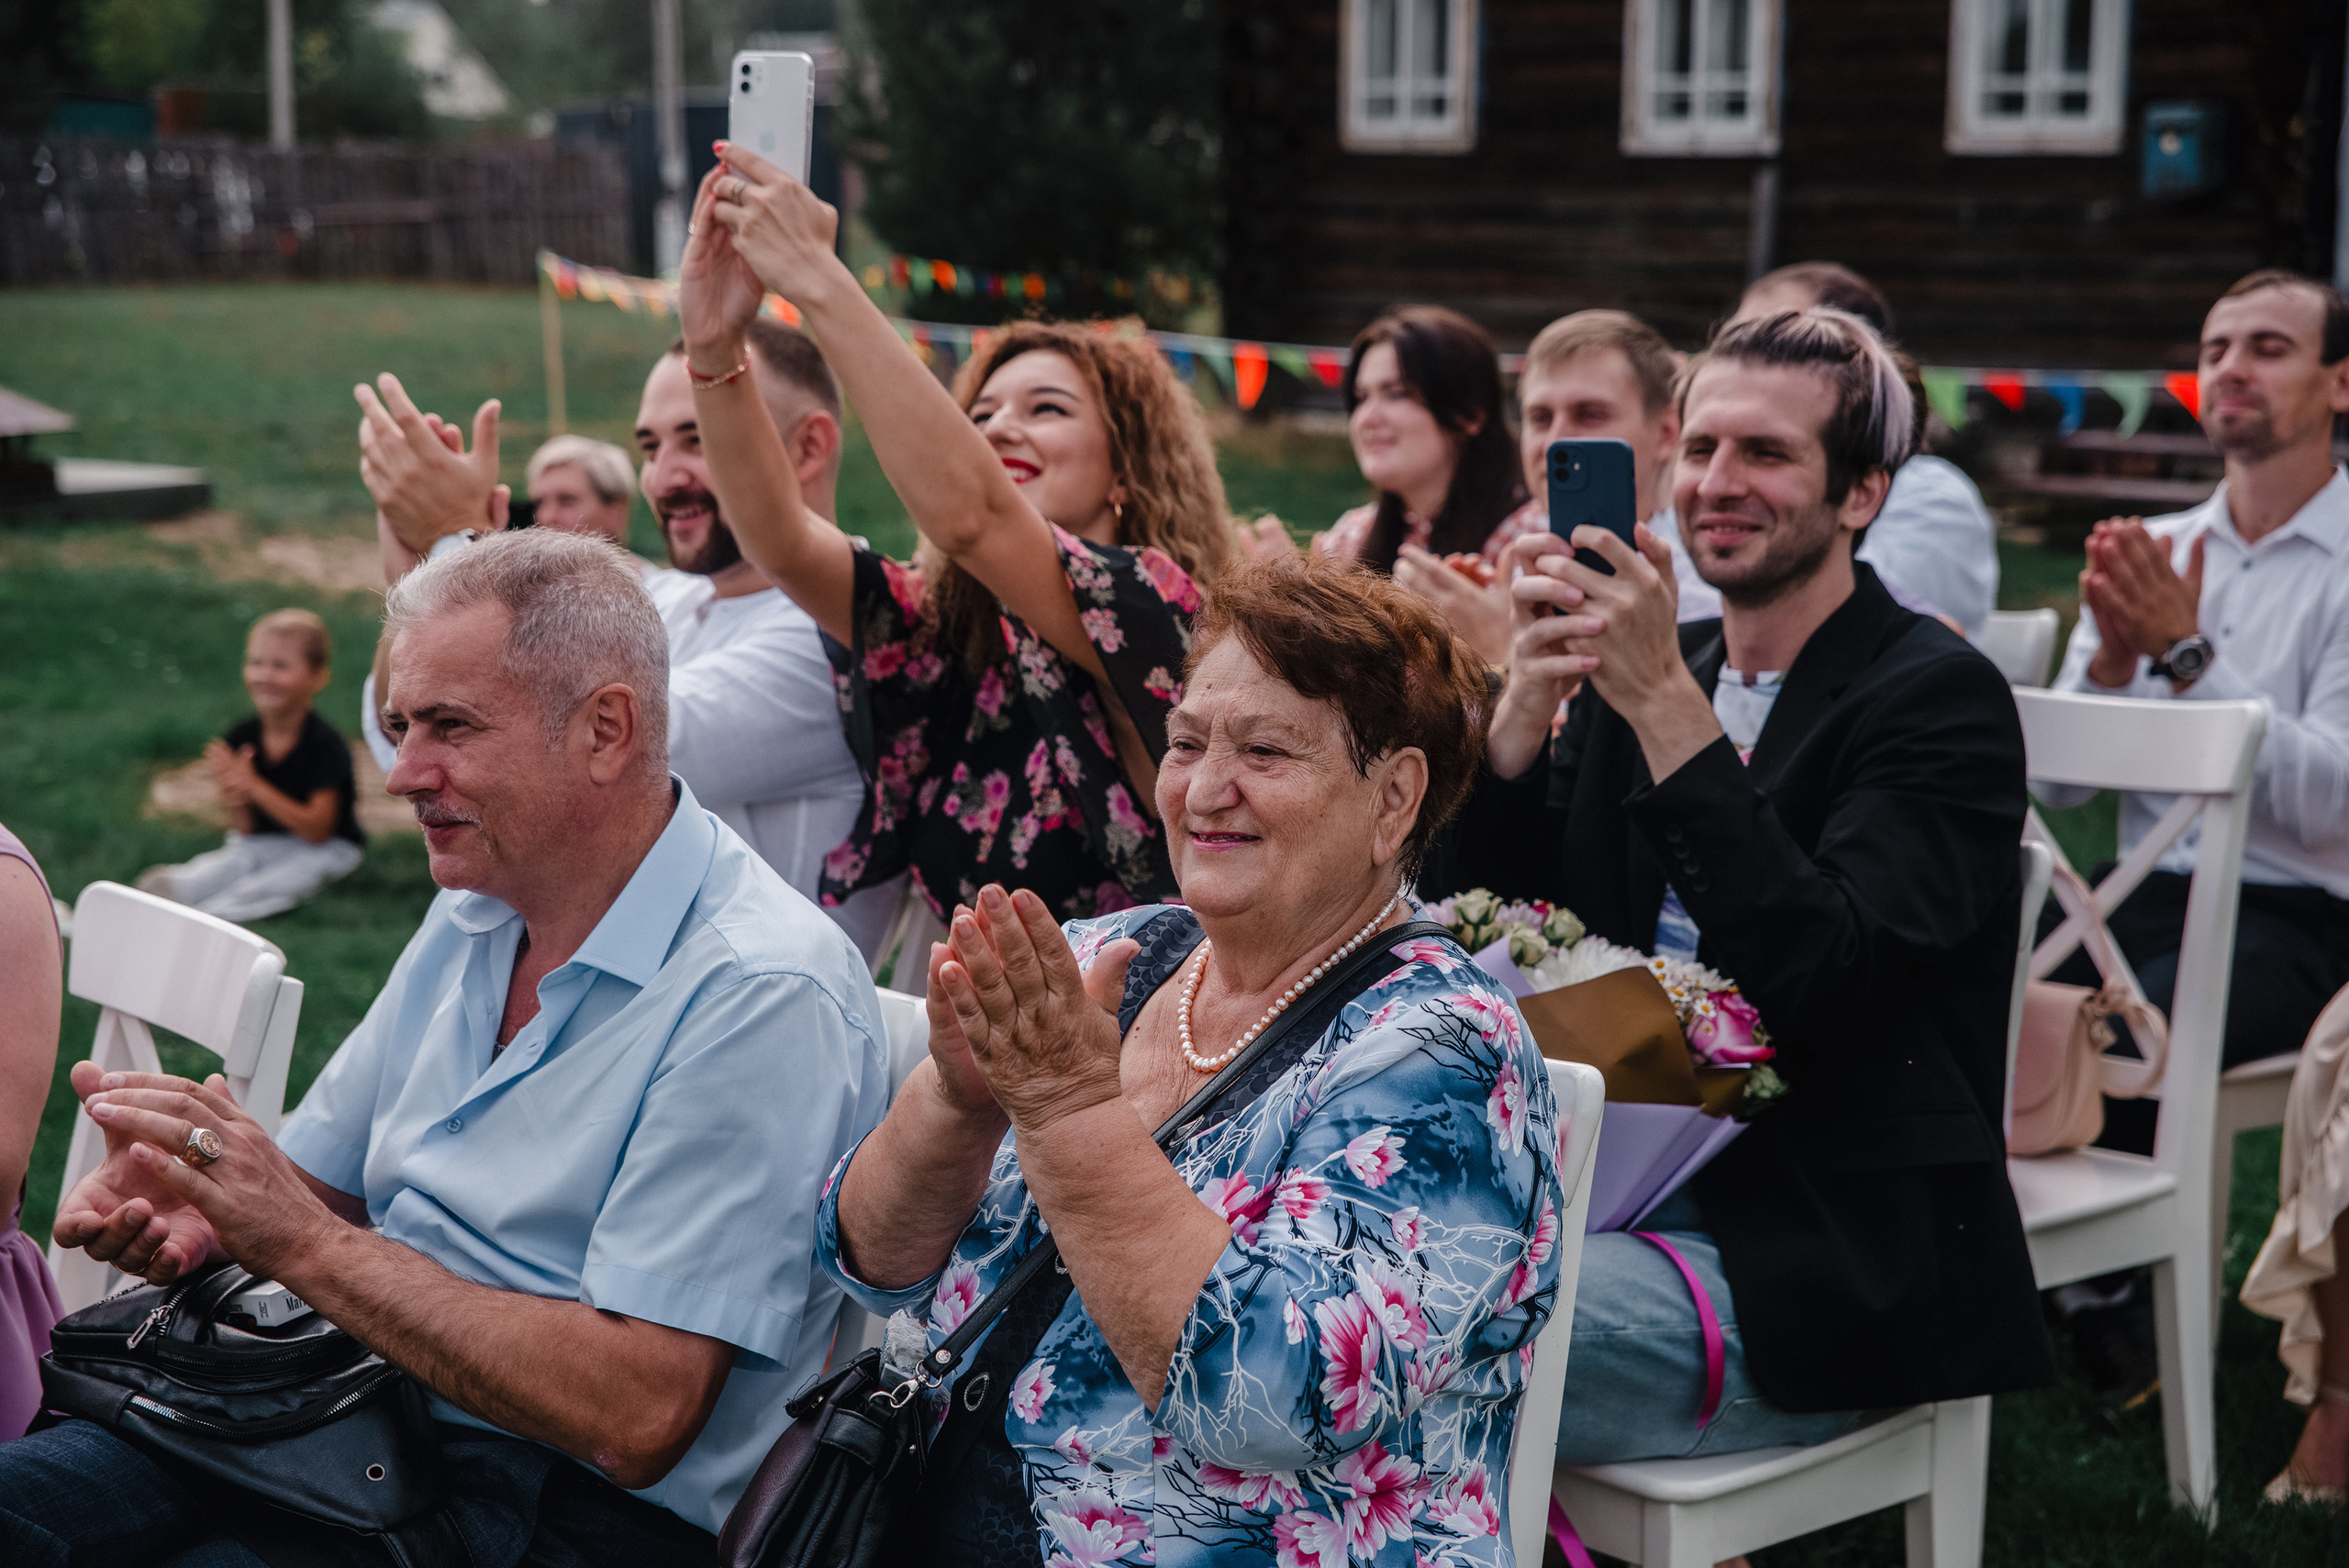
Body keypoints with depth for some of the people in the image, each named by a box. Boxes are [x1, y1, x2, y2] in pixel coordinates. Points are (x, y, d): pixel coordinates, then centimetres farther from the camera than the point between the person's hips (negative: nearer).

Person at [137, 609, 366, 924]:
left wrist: (253, 786, -26)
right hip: (259, 842, 6)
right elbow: (246, 830, 0)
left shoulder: (325, 744, -19)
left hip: (324, 849, -6)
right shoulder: (241, 736, -4)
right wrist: (235, 802, -26)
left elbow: (317, 831, -22)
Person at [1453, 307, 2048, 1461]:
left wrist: (1666, 705, -25)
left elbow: (1817, 978, -22)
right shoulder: (1639, 670, 12)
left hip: (1819, 1261, -6)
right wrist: (1529, 696, -10)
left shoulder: (1943, 699, -8)